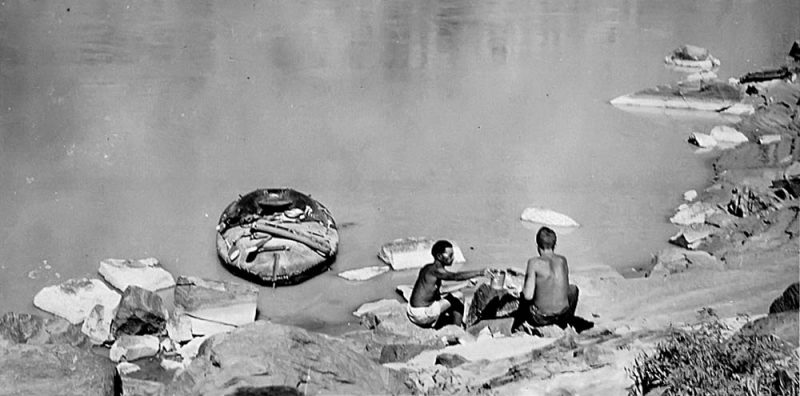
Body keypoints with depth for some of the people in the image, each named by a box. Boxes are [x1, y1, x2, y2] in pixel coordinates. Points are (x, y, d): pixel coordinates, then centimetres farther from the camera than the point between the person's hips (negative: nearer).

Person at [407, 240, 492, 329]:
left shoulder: (428, 268, 13)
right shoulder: (436, 270, -18)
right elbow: (455, 276, -35)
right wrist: (479, 273, -40)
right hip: (421, 313, -10)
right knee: (457, 303, -7)